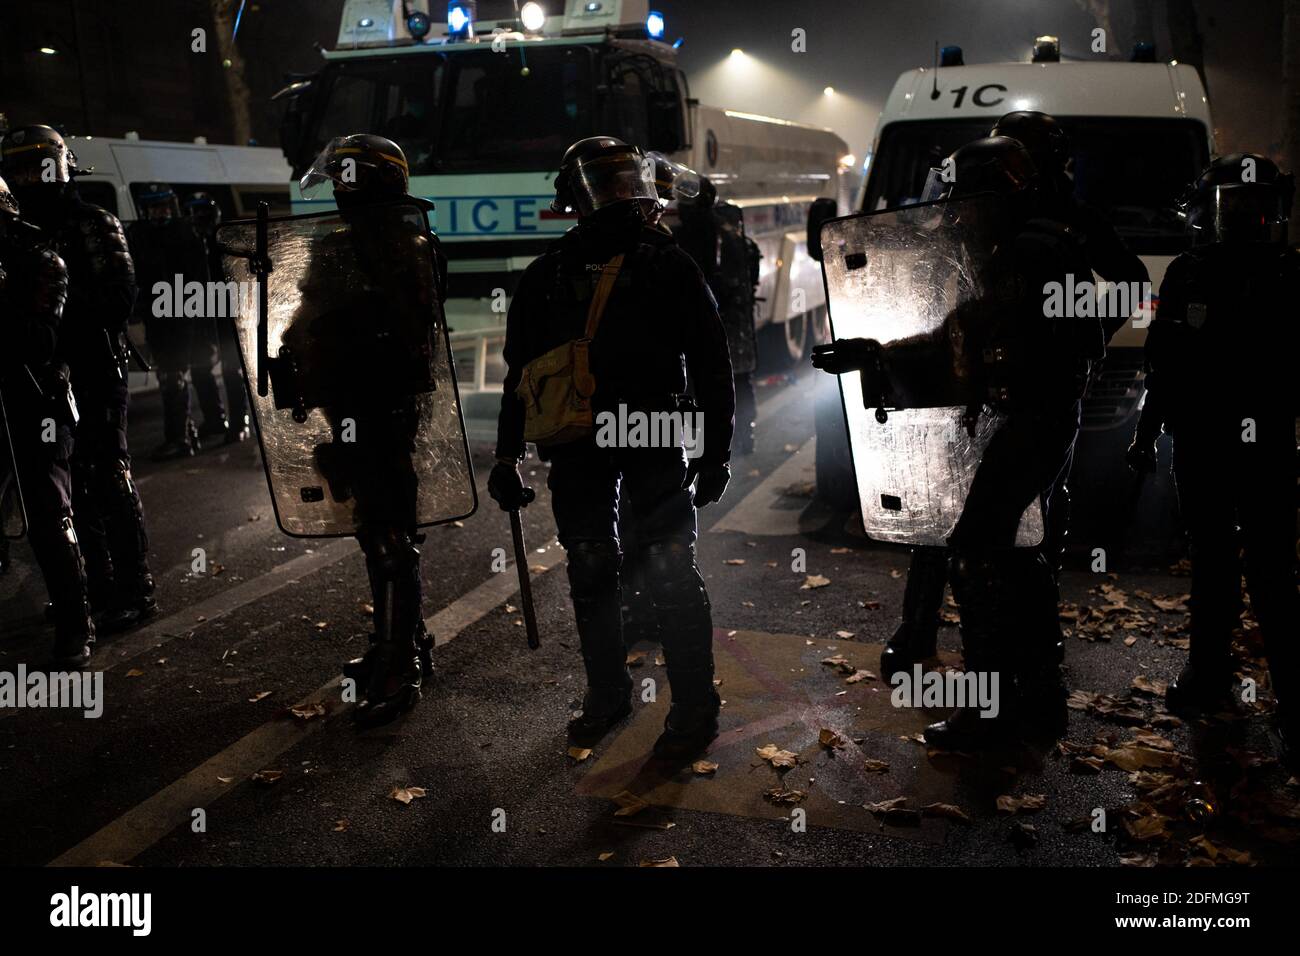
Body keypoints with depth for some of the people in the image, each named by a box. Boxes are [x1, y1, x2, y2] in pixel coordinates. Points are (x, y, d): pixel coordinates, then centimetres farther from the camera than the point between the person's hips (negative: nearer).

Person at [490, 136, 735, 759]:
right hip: (578, 450, 3)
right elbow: (520, 373, 12)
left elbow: (710, 362, 2)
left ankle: (694, 707, 11)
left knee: (672, 575, -3)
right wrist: (506, 458, 9)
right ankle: (607, 695, 29)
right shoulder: (548, 276, 7)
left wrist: (715, 451, -2)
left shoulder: (668, 264, 1)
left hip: (655, 442, -3)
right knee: (590, 577, 12)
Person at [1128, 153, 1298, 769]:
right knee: (1210, 562, 16)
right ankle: (1208, 673, 30)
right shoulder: (1186, 275, 5)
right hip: (1199, 445, 3)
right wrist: (1147, 431, 11)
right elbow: (1162, 364, 11)